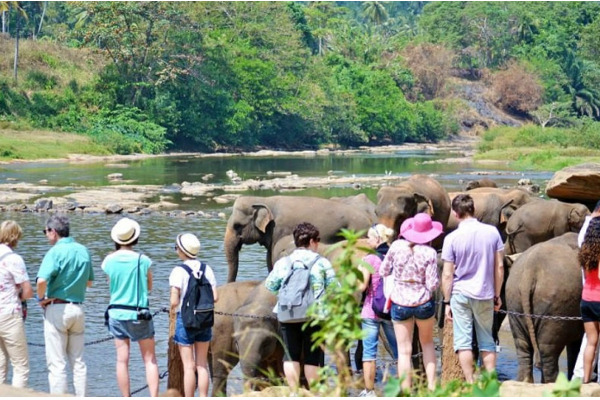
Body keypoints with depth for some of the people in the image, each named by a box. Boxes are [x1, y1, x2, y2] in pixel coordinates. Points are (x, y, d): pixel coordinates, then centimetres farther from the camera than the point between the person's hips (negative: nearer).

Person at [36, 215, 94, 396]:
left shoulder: (55, 252, -14)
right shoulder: (83, 251, 6)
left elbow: (42, 281, -27)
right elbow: (89, 281, 18)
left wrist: (41, 298, -10)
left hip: (57, 308, -6)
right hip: (78, 308, 6)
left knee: (56, 363, -1)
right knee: (78, 361, 13)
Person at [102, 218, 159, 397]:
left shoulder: (109, 260, -5)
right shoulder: (143, 260, -10)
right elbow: (149, 286, 3)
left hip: (117, 313, 2)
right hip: (139, 314, -2)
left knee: (122, 360, 6)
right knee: (150, 359, 5)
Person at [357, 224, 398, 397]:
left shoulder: (370, 259, -10)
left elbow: (362, 286, -13)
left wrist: (359, 272, 3)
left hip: (371, 311, -4)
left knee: (369, 351, 1)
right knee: (398, 349, 11)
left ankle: (369, 390, 0)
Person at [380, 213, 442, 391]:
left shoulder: (397, 246, -7)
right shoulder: (429, 253, -13)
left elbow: (383, 272, 2)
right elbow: (433, 284, -13)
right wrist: (435, 279, 7)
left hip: (400, 303, 1)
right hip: (423, 303, 0)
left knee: (404, 351, 6)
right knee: (427, 343, 23)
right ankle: (431, 386, 17)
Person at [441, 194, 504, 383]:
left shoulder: (452, 238, -9)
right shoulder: (492, 232, -2)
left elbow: (447, 274, -7)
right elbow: (499, 267, 2)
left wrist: (447, 301, 2)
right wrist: (497, 295, 12)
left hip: (461, 294, -2)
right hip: (485, 295, 2)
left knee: (463, 341, 2)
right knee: (487, 342, 11)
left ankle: (470, 384, 0)